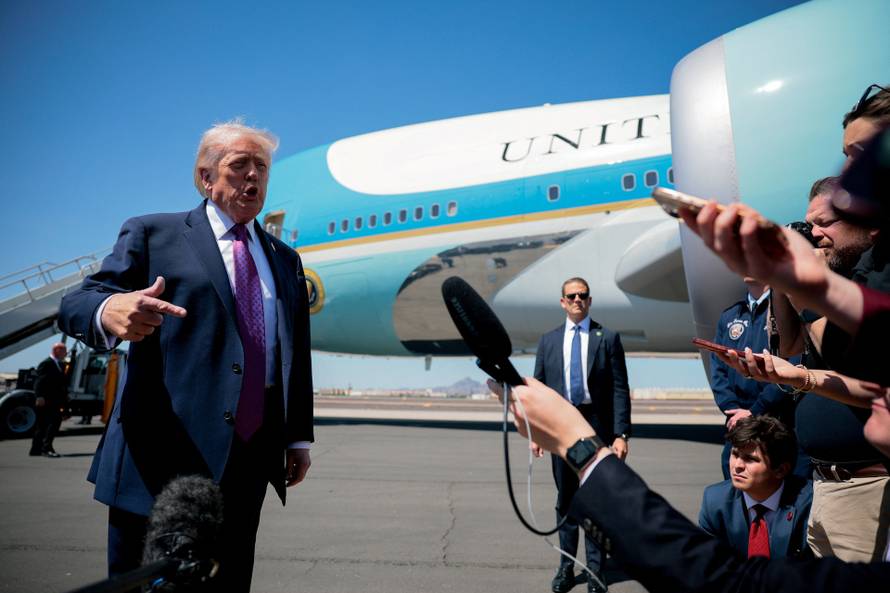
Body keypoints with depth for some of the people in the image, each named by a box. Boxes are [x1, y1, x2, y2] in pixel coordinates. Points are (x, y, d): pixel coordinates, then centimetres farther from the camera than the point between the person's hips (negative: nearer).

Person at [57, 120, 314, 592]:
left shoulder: (285, 259, 15)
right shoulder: (152, 234, 3)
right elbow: (75, 304, -7)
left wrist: (298, 437, 10)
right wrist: (110, 311, -31)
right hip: (163, 456, -3)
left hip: (249, 460, 4)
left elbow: (296, 353, 14)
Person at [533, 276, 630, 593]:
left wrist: (621, 433, -10)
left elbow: (619, 389, -4)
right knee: (565, 501, 13)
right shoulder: (548, 340, 7)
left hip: (596, 425, -2)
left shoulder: (607, 338, -1)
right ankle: (566, 567, 27)